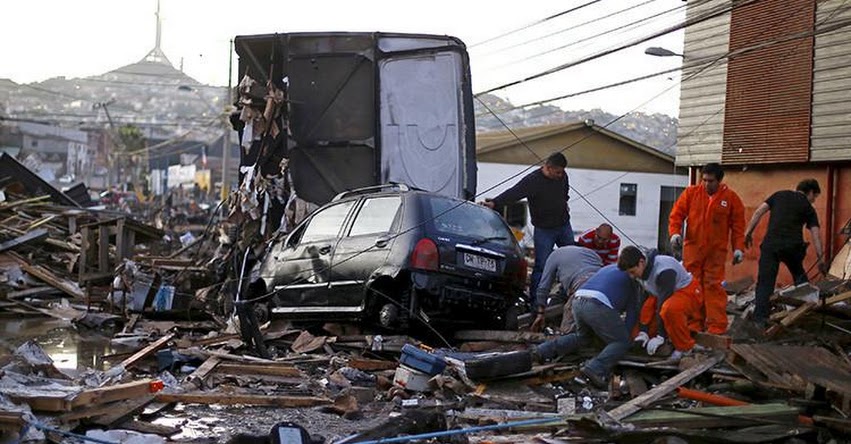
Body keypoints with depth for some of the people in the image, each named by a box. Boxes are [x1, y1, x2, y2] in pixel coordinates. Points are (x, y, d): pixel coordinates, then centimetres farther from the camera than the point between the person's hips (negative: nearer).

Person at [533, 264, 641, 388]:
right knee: (622, 343, 4)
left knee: (582, 337, 28)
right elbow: (632, 312, 16)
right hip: (598, 305, -7)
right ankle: (595, 368, -18)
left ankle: (542, 351, 14)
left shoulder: (609, 268, 36)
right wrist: (625, 332, 26)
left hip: (578, 302, 7)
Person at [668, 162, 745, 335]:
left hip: (716, 250, -2)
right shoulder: (691, 193, 3)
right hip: (692, 248, 2)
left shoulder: (731, 197, 1)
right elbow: (677, 214, 3)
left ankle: (717, 326, -2)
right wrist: (675, 232, -13)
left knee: (714, 286, -5)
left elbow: (738, 225, 3)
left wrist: (738, 248, -3)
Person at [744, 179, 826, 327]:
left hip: (771, 244, 1)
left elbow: (759, 211, 10)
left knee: (765, 281, 0)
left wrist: (748, 232, 12)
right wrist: (821, 258, 6)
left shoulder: (780, 195, 19)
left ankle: (760, 318, -8)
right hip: (793, 246, -1)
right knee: (799, 276, 25)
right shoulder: (808, 208, 13)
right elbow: (815, 234, 5)